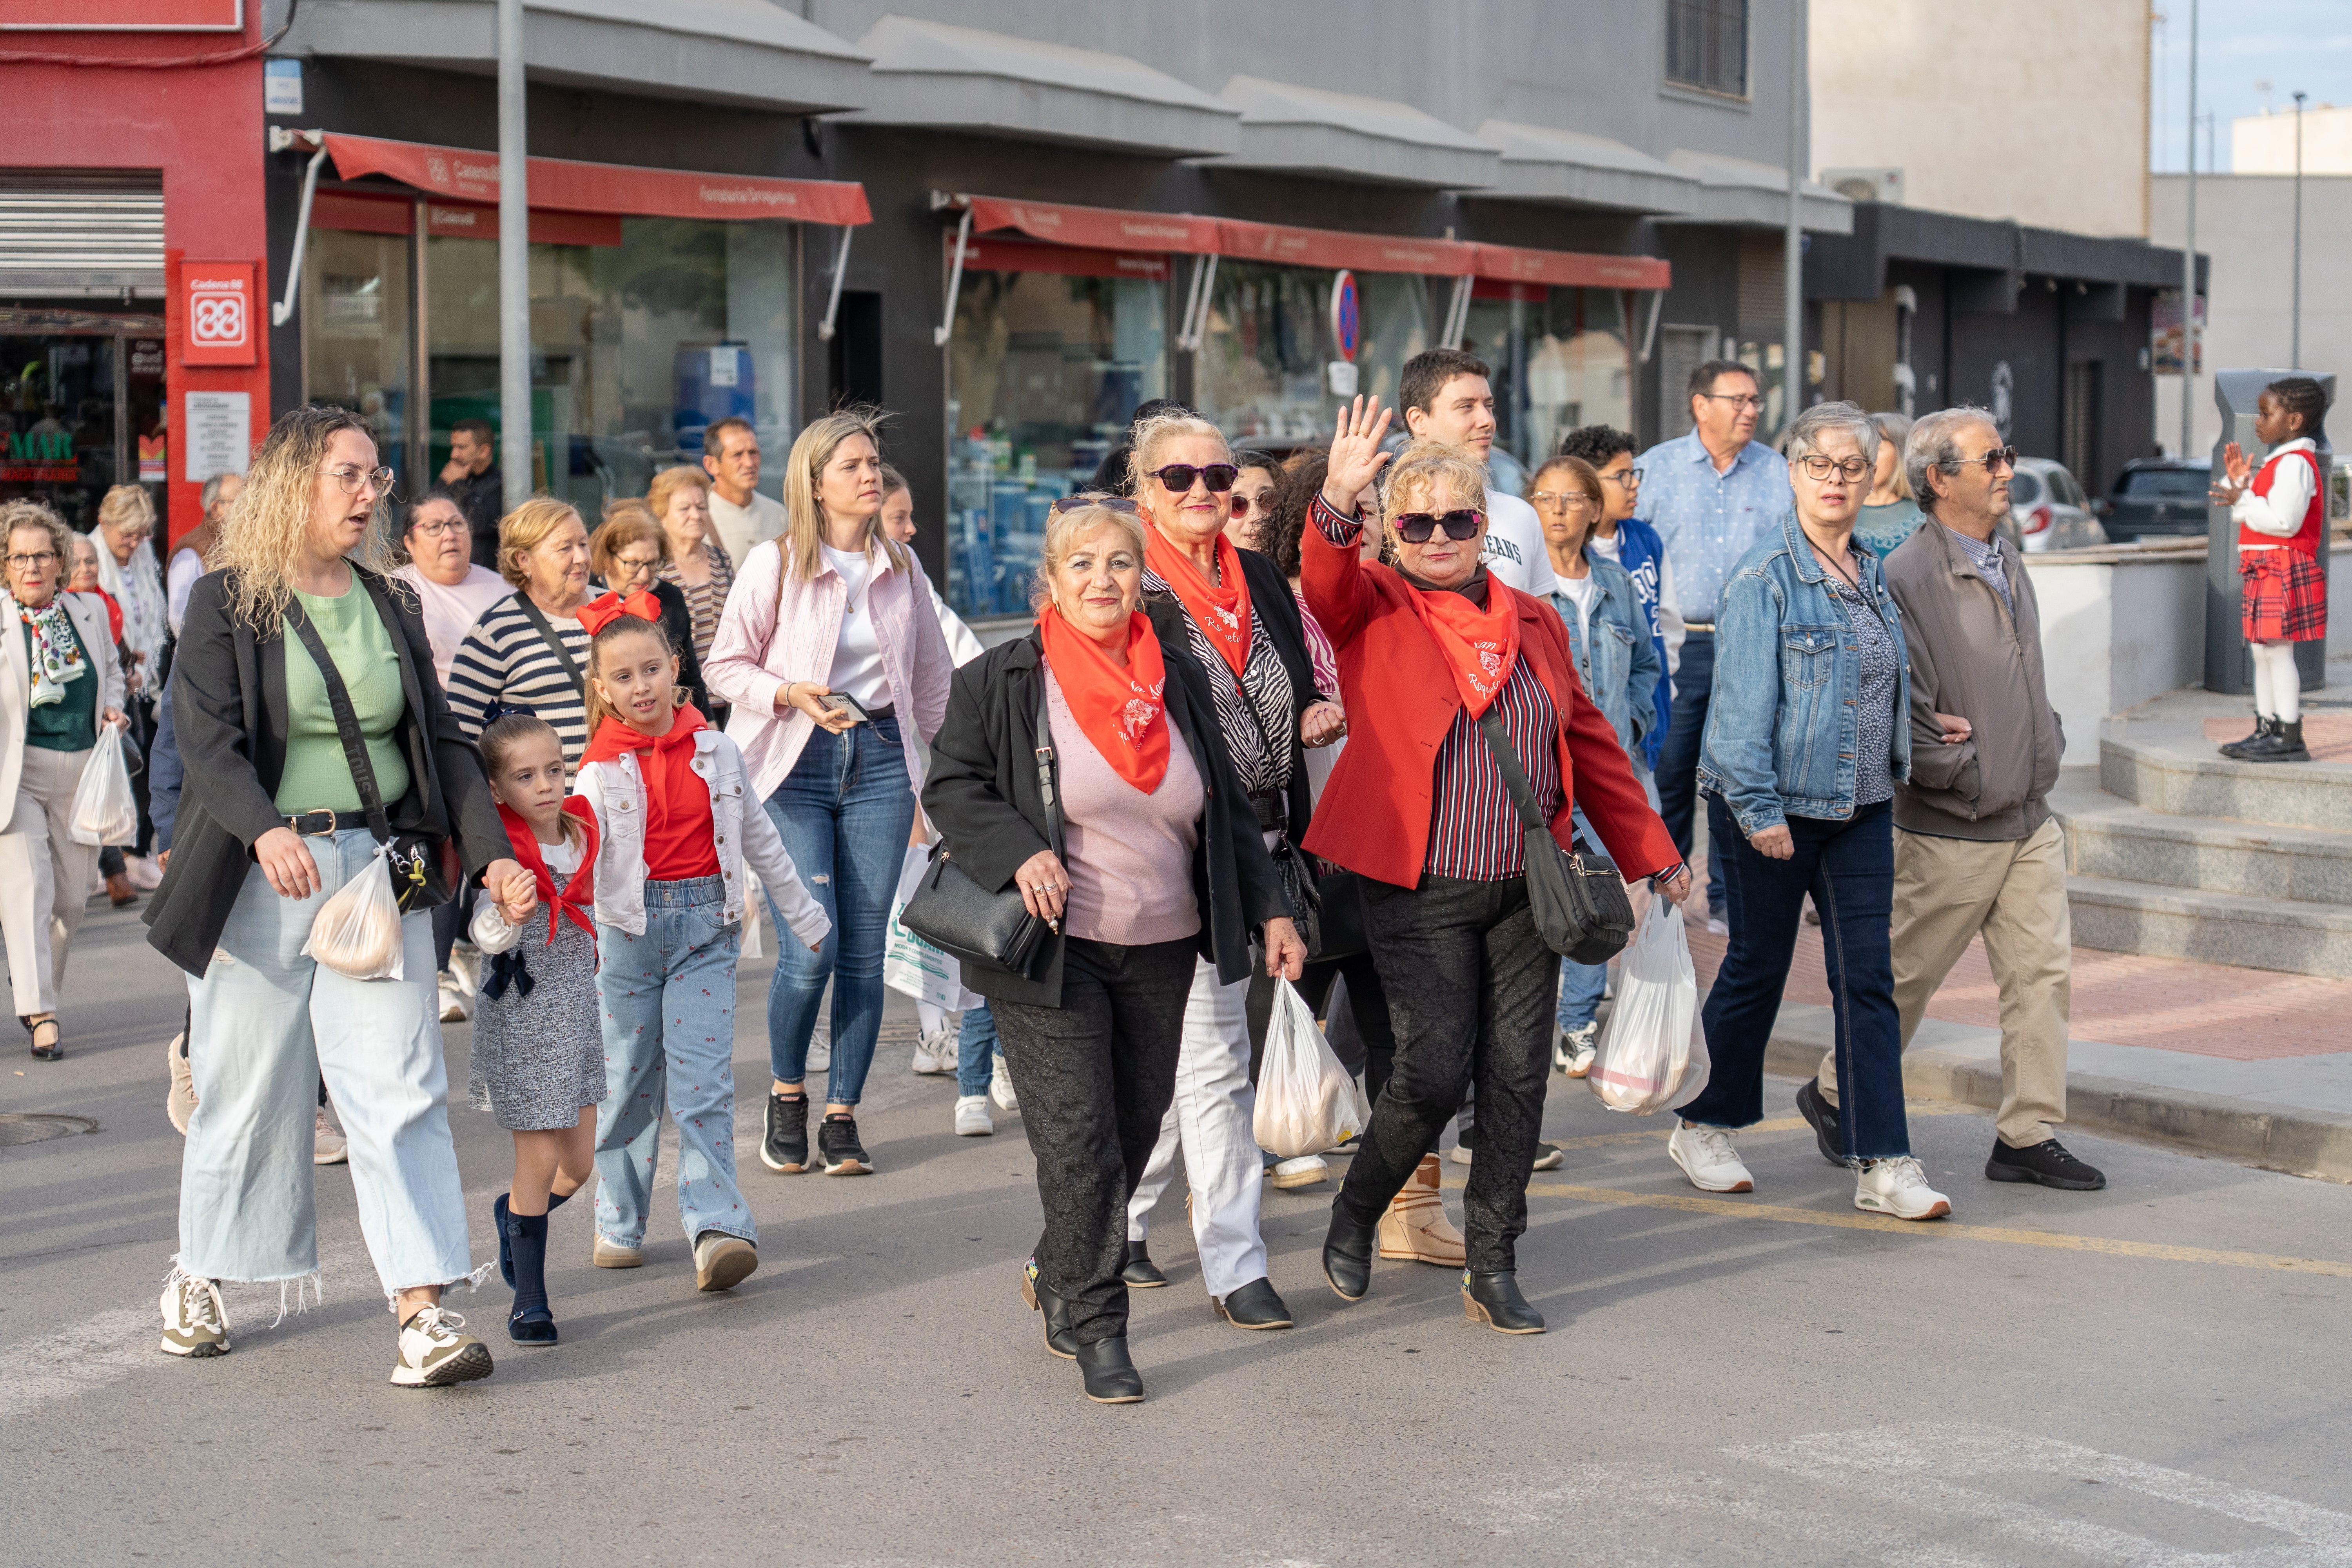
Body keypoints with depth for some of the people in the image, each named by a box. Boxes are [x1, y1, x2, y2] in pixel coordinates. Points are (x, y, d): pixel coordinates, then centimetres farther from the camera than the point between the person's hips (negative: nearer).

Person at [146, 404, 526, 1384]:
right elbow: (207, 739, -14)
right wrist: (267, 831, -32)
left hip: (378, 868, 3)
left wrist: (490, 853, 0)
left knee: (399, 1089, -7)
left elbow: (441, 738, 13)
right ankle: (198, 1277, 30)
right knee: (248, 1092, 8)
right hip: (261, 876, -3)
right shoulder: (227, 602, -3)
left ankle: (422, 1310, -10)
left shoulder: (386, 605, 12)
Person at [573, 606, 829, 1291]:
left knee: (703, 1085, -8)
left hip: (706, 926, 1)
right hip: (631, 927, 0)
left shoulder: (715, 751, 5)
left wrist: (802, 914, 22)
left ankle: (718, 1230, -13)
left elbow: (758, 839, 15)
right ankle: (619, 1225, 22)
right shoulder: (601, 772, -3)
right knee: (630, 1081, 8)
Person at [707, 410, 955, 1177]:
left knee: (865, 949, 1)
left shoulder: (902, 568, 9)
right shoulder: (774, 564, -3)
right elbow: (724, 665, 0)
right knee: (812, 945, -11)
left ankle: (842, 1115, 12)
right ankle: (786, 1095, 13)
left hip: (880, 761, 4)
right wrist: (790, 695, -16)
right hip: (795, 766, -3)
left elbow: (932, 674, 21)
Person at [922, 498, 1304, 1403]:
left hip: (1161, 952, 5)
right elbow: (950, 788, -2)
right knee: (1077, 1139, -7)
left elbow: (1227, 808, 14)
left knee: (1136, 1125, 10)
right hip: (1051, 951, -4)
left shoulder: (1179, 680, 9)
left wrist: (1269, 910, 9)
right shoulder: (1001, 682, -4)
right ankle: (1094, 1328, 3)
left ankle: (1058, 1275, 32)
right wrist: (1017, 852, -19)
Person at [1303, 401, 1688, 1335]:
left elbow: (1588, 742, 18)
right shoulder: (1371, 610, 1)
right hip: (1419, 891, -4)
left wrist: (1647, 851, 19)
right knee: (1433, 1074, -8)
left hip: (1526, 889, 4)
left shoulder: (1533, 623, 13)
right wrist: (1338, 503, -41)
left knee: (1517, 1075, 4)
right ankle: (1354, 1220, 19)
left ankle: (1493, 1270, 16)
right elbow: (1326, 583, -22)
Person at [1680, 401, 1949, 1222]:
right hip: (1775, 808, -6)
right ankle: (1704, 1129, 25)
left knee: (1867, 979, 1)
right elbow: (1745, 702, -16)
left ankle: (1882, 1164, 1)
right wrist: (1759, 809, -19)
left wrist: (1898, 766, 15)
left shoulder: (1872, 575, 10)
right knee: (1756, 970, 6)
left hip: (1861, 809, 6)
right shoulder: (1765, 577, -11)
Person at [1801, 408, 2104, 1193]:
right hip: (1950, 830, -7)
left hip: (2030, 819, 7)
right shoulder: (1905, 577, -15)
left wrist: (2045, 752, 9)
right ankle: (1834, 1094, 26)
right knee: (1905, 976, 5)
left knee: (2043, 973, 3)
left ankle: (2028, 1136, 10)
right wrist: (1966, 773, -14)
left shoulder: (2009, 563, 12)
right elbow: (1893, 709, -18)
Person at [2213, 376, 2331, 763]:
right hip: (2264, 570, 11)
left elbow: (2285, 521, -25)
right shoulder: (2279, 462, 19)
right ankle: (2266, 730, 20)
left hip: (2284, 569, -11)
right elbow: (2249, 514, 21)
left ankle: (2290, 738, -7)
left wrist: (2243, 500, -18)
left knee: (2278, 651, -9)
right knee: (2262, 652, 13)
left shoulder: (2295, 463, -14)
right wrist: (2240, 481, 7)